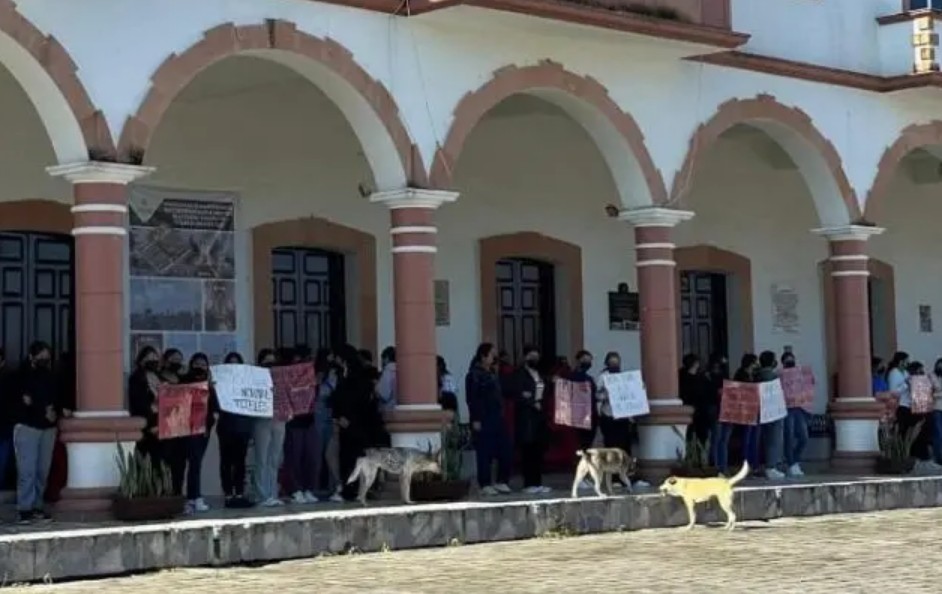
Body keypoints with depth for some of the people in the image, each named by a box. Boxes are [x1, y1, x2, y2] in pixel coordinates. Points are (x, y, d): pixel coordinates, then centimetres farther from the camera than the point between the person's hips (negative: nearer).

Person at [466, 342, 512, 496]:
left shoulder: (493, 374, 16)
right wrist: (475, 420, -17)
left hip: (497, 419, 8)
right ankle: (485, 485, 5)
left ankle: (501, 482, 15)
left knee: (506, 452, 4)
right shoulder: (474, 375, -8)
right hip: (483, 420, -8)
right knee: (485, 453, -3)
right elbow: (472, 399, -13)